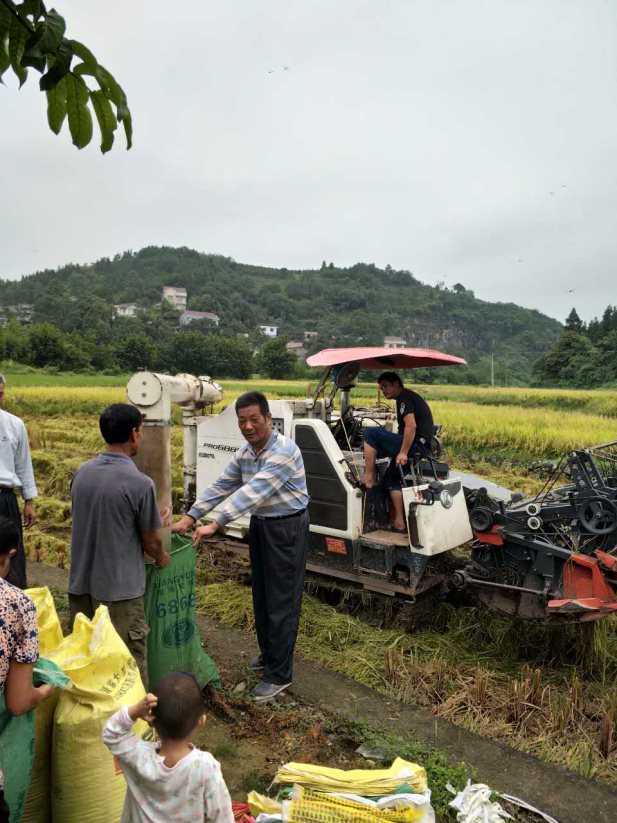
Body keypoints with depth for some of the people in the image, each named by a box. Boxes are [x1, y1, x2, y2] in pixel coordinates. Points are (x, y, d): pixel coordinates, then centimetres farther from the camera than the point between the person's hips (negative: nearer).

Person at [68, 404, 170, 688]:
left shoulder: (81, 472, -1)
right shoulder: (140, 483, -19)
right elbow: (150, 541, -8)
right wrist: (161, 557, 15)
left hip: (80, 583, 6)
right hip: (118, 587, -6)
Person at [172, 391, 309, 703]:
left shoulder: (283, 451, -25)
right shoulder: (244, 453, 1)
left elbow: (253, 492, -31)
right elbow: (220, 486, 2)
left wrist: (215, 524, -34)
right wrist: (189, 518, -7)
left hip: (287, 528, -8)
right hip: (260, 525, 8)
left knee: (281, 602, 0)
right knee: (261, 596, 19)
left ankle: (279, 674, 13)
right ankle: (268, 654, 38)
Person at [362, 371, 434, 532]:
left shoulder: (404, 397, -9)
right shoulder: (410, 396, 22)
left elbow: (411, 426, -22)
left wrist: (403, 453, -24)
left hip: (415, 444, -10)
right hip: (423, 447, 10)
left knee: (370, 433, -13)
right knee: (391, 478, 19)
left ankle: (368, 477, -11)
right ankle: (399, 522, 17)